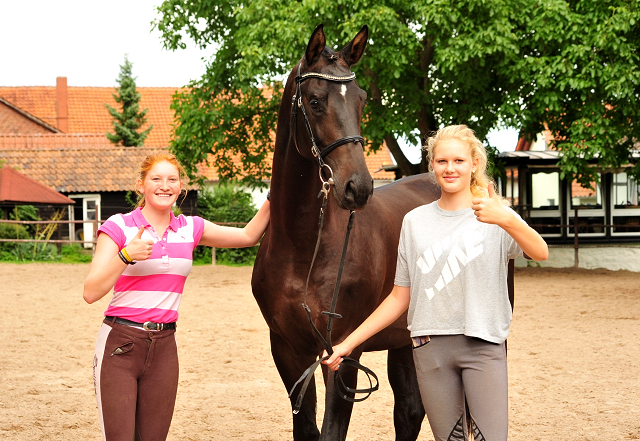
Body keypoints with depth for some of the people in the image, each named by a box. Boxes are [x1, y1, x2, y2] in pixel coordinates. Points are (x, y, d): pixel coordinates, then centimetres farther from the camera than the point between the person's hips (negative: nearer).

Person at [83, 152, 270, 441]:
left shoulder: (190, 229, 9)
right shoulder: (119, 227, -4)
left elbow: (248, 236, 18)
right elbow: (91, 293, -10)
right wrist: (126, 256, -21)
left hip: (164, 346, 4)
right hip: (120, 342, -4)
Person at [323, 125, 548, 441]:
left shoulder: (496, 215, -1)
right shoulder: (415, 221, 9)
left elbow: (540, 253, -21)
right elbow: (400, 298, 12)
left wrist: (507, 220, -41)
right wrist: (349, 343, 5)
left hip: (483, 345, -3)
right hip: (430, 346, 3)